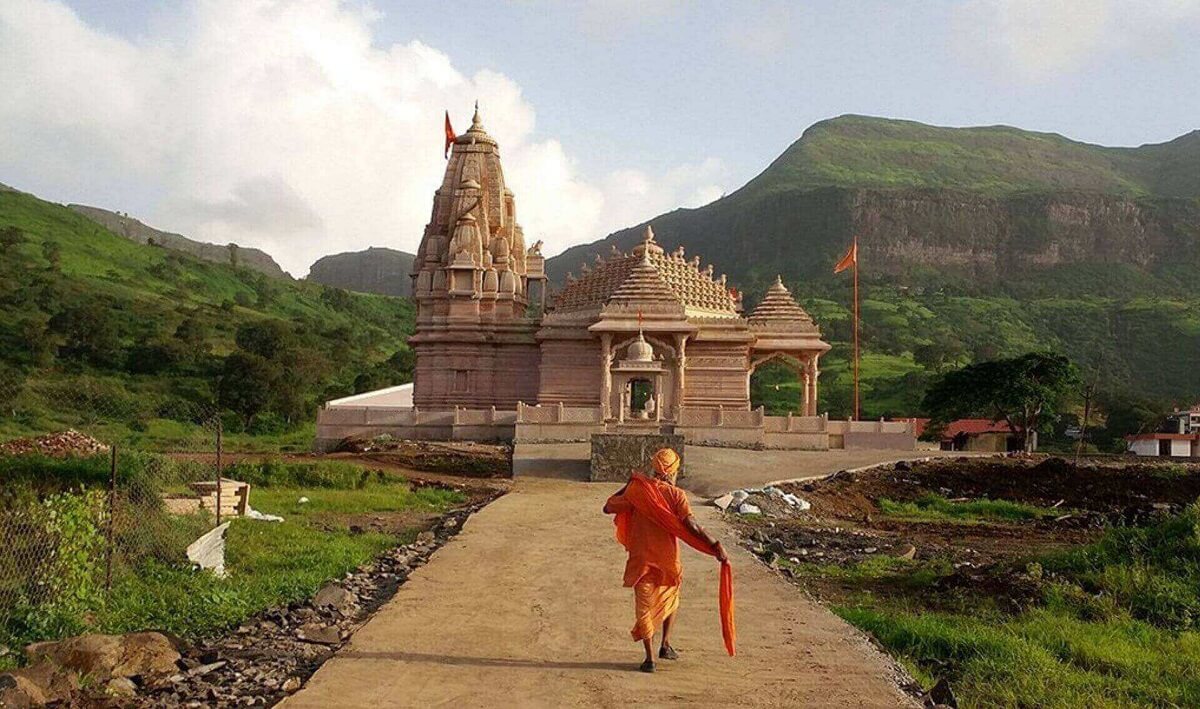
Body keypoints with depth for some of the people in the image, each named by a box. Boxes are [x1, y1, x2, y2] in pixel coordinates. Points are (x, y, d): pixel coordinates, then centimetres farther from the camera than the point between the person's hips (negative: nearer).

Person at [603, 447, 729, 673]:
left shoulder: (636, 491, -4)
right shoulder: (676, 495, -8)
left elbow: (608, 508, 3)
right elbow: (692, 526, -19)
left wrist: (627, 486, 13)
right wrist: (716, 546, -19)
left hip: (641, 559, 0)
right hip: (667, 560, 0)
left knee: (644, 606, 8)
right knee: (670, 599, 26)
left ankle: (650, 658, 5)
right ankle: (666, 645, 21)